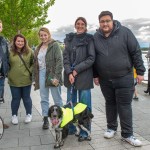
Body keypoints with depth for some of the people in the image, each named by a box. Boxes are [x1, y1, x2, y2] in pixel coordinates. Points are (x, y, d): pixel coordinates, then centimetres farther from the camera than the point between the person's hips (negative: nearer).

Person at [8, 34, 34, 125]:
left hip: (26, 80, 0)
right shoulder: (10, 52, -3)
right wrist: (9, 74, -1)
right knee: (16, 98, 10)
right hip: (14, 81, 0)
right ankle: (14, 115, 28)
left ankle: (29, 114, 30)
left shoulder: (29, 52, 0)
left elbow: (34, 63, 7)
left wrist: (30, 71, -5)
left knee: (26, 98, 12)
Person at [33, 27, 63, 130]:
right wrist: (36, 77, 12)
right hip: (41, 74, 6)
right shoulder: (39, 47, 16)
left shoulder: (54, 45, -4)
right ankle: (45, 119, 19)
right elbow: (36, 62, 18)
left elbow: (59, 61, -12)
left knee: (57, 99, 3)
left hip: (52, 74, -6)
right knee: (44, 99, 9)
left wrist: (57, 76, -19)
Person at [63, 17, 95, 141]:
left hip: (84, 76, -4)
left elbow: (91, 58, -6)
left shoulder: (89, 39, 0)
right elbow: (65, 57, 5)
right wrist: (69, 73, -8)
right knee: (70, 104, 12)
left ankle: (85, 132, 15)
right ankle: (71, 128, 28)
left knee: (84, 105, 2)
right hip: (70, 76, 4)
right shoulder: (69, 39, 11)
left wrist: (76, 70, -12)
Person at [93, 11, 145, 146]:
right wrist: (95, 75, 7)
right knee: (110, 104, 15)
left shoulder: (124, 32, -7)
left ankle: (127, 134, 15)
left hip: (124, 78, -3)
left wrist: (140, 71, -7)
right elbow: (93, 58, 8)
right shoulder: (96, 37, 1)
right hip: (105, 79, 3)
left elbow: (136, 52, -5)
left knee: (124, 106, 2)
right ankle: (111, 128, 32)